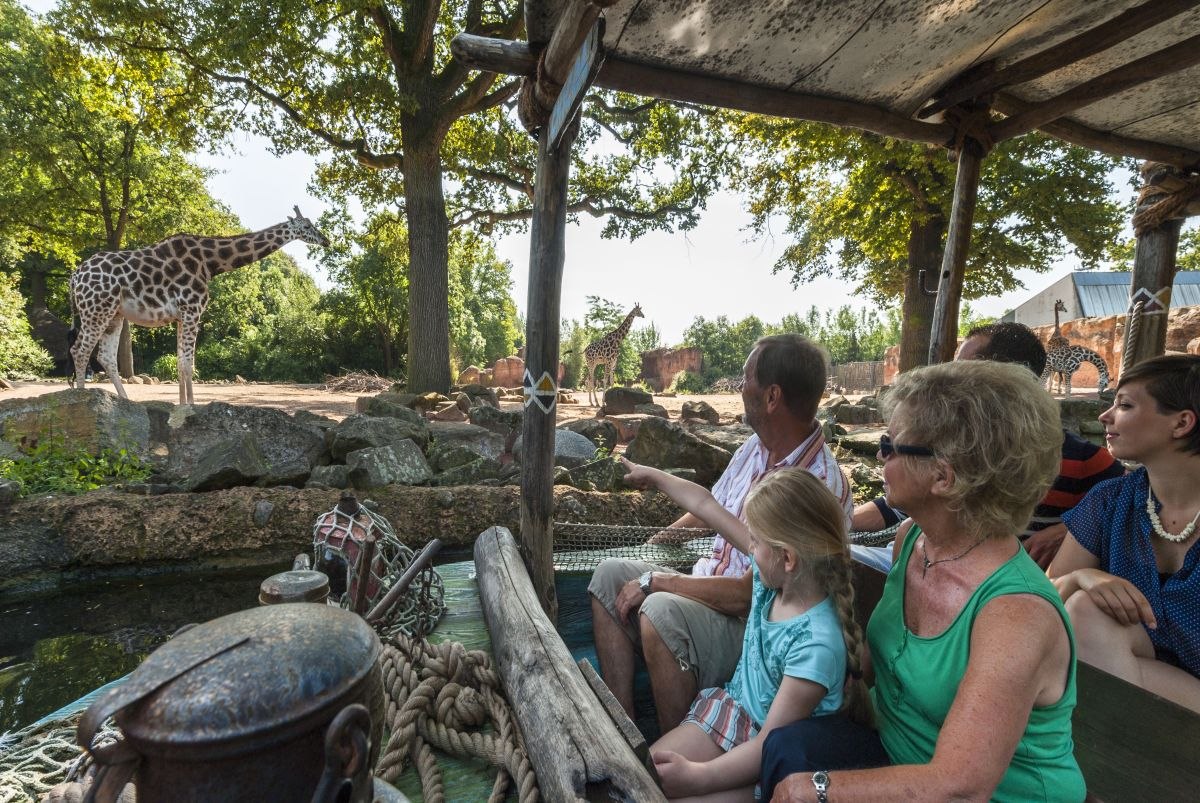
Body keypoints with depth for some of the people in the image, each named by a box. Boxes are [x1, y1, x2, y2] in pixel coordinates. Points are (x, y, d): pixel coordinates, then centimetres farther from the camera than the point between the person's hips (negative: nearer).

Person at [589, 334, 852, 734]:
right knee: (609, 573, -3)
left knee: (661, 612, -33)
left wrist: (656, 582, -18)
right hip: (709, 585, 9)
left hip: (753, 622, -8)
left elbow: (749, 593, -25)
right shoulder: (755, 447, 2)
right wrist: (664, 537, 8)